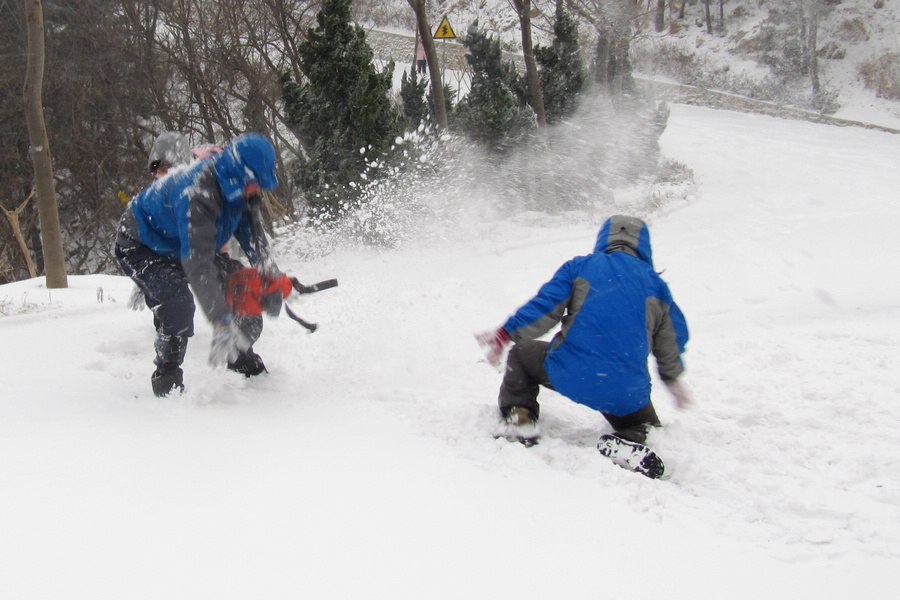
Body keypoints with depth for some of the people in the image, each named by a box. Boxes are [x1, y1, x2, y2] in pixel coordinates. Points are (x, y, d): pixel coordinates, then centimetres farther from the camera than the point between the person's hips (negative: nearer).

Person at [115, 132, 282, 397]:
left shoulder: (237, 187, -15)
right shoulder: (196, 194, -42)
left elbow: (250, 228, 7)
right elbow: (197, 265, -47)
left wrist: (267, 266, -10)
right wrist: (222, 322, -51)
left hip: (189, 243, 8)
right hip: (142, 248, -8)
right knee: (177, 301, -32)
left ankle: (245, 364, 18)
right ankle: (167, 381, -13)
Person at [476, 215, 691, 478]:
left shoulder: (579, 267, 10)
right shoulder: (655, 284, 16)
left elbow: (544, 307, 0)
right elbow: (672, 340, 23)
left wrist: (504, 334, 8)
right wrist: (673, 379, 39)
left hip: (570, 376, -1)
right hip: (628, 392, 1)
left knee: (522, 353, 27)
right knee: (642, 422, 29)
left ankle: (520, 418, 9)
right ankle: (629, 439, -5)